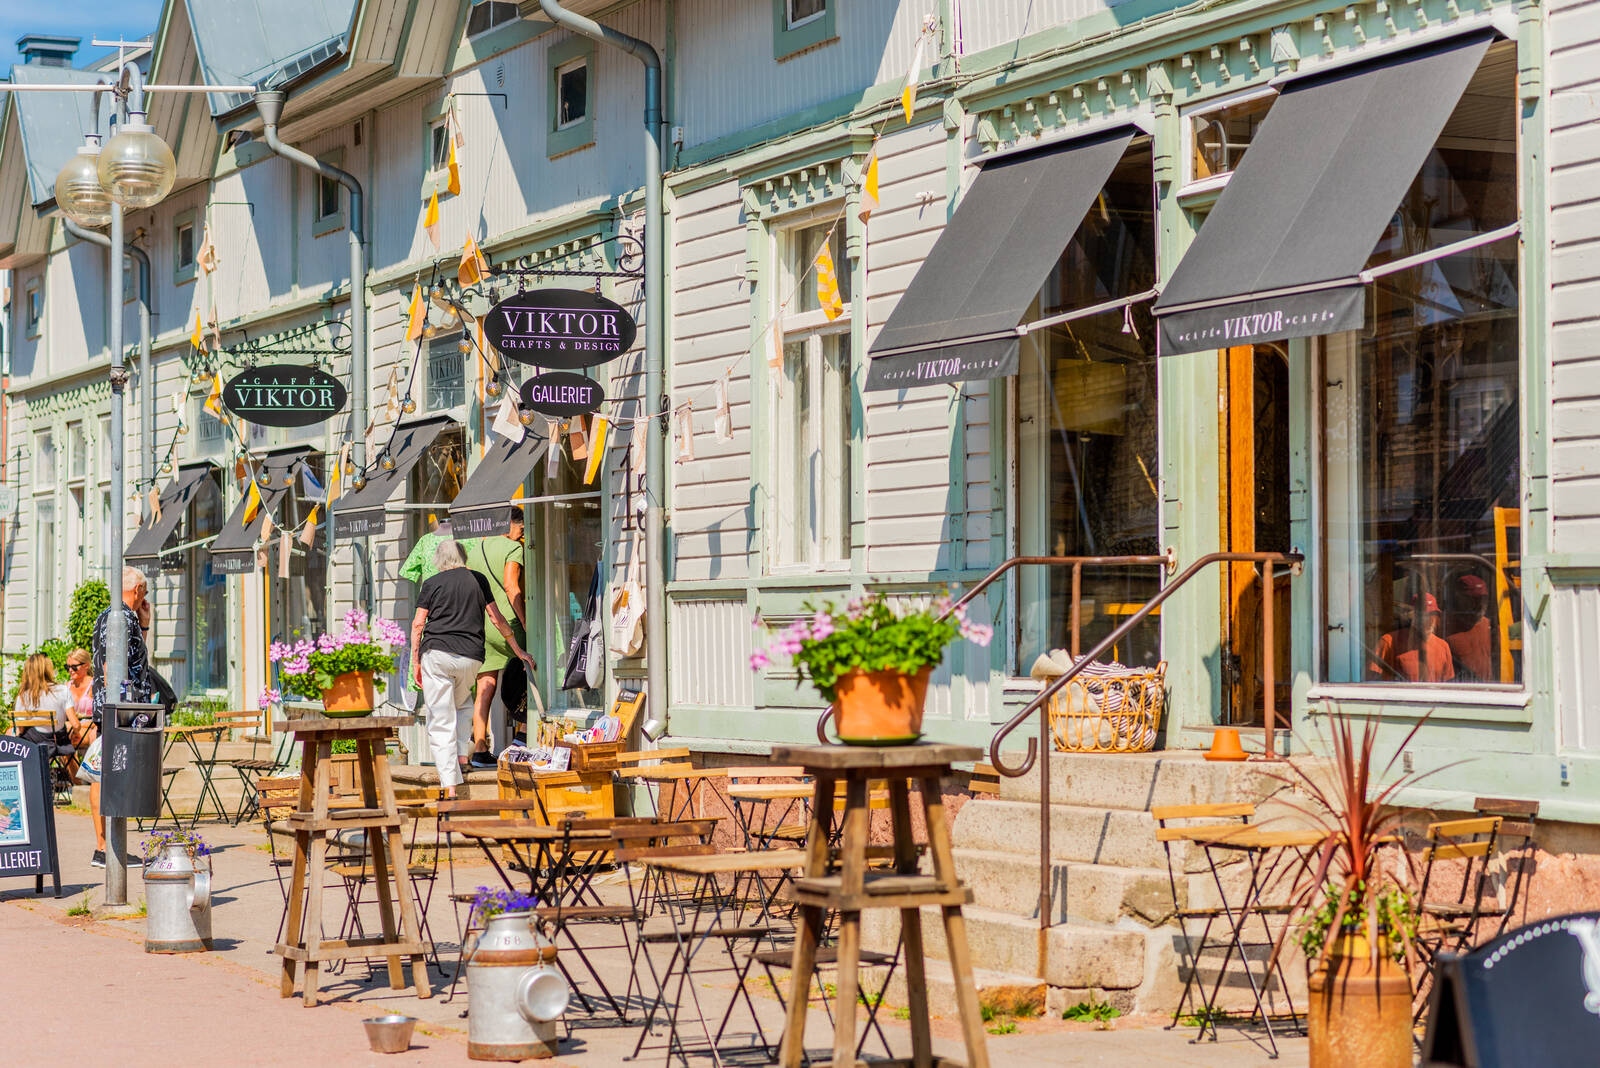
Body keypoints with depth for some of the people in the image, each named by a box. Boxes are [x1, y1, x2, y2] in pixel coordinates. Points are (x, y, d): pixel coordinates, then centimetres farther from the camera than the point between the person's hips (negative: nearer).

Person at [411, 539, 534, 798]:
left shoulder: (432, 584, 7)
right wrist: (518, 651, 22)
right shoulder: (478, 580, 12)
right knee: (463, 703, 30)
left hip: (437, 653, -2)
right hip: (471, 657, 2)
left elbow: (418, 624, 2)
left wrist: (415, 662, 8)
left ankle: (450, 784, -7)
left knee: (441, 720, 0)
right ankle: (461, 755, 11)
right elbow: (497, 619, 14)